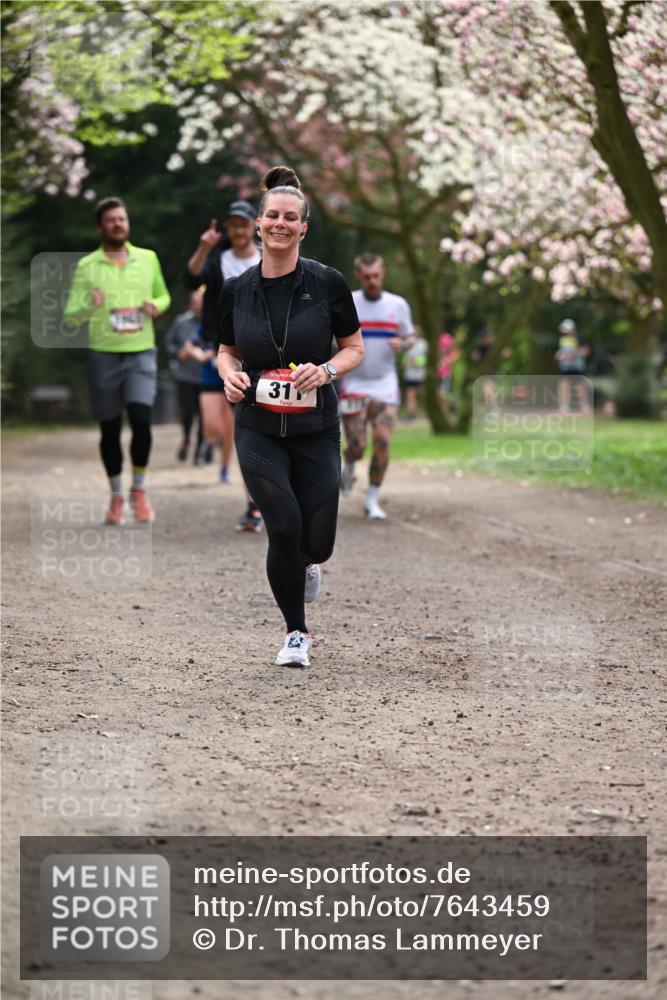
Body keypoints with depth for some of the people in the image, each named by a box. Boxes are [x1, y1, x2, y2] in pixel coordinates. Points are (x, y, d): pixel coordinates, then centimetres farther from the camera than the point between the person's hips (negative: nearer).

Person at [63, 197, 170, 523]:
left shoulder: (148, 259, 7)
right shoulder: (86, 266, 1)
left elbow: (164, 296, 22)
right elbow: (70, 316, 0)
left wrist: (156, 305, -2)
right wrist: (89, 307, -22)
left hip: (141, 352, 0)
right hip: (103, 353, 0)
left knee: (141, 420, -15)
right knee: (110, 428, 4)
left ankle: (139, 490, 2)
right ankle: (116, 496, 19)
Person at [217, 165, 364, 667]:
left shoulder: (327, 283, -5)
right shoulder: (237, 290, 0)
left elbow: (355, 348, 4)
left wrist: (326, 370, -16)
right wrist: (231, 374, -8)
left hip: (315, 428, 0)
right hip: (258, 429, 0)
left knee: (316, 543, -2)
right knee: (285, 526, -15)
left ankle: (307, 564, 39)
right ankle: (296, 632, 6)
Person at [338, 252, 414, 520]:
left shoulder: (398, 305, 3)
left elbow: (409, 337, 12)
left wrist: (402, 344, -11)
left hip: (385, 384, 1)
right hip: (354, 384, -1)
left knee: (383, 444, -9)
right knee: (356, 446, -6)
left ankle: (372, 500, 6)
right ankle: (349, 468, 31)